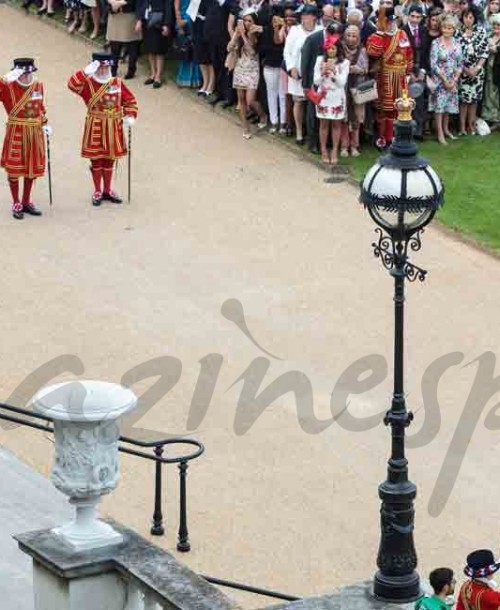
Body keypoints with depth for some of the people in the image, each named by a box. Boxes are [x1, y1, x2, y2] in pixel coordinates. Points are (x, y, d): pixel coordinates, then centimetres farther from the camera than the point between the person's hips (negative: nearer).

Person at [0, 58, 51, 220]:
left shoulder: (39, 86, 5)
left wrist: (45, 124, 12)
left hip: (35, 132, 5)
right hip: (16, 133, -5)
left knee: (33, 167, 11)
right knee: (14, 169, 2)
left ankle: (26, 202, 25)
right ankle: (16, 204, 14)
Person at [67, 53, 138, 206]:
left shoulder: (118, 83, 3)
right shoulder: (88, 83, -7)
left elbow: (130, 100, 9)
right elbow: (72, 84, -25)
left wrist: (130, 116, -4)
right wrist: (86, 72, -30)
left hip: (113, 127, 3)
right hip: (95, 127, -3)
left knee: (109, 159, 13)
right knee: (96, 160, 4)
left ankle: (107, 190, 25)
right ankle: (97, 192, 16)